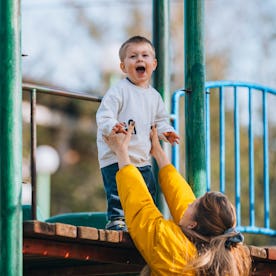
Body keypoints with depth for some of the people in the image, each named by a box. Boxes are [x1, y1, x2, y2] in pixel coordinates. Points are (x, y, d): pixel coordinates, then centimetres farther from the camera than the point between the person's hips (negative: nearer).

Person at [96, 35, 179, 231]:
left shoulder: (154, 96, 12)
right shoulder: (119, 91, -10)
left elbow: (160, 119, 24)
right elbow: (104, 115, -17)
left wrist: (165, 131, 3)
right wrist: (112, 126, -37)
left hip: (143, 159, 7)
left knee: (148, 191, 13)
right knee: (119, 191, -14)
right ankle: (116, 219, -4)